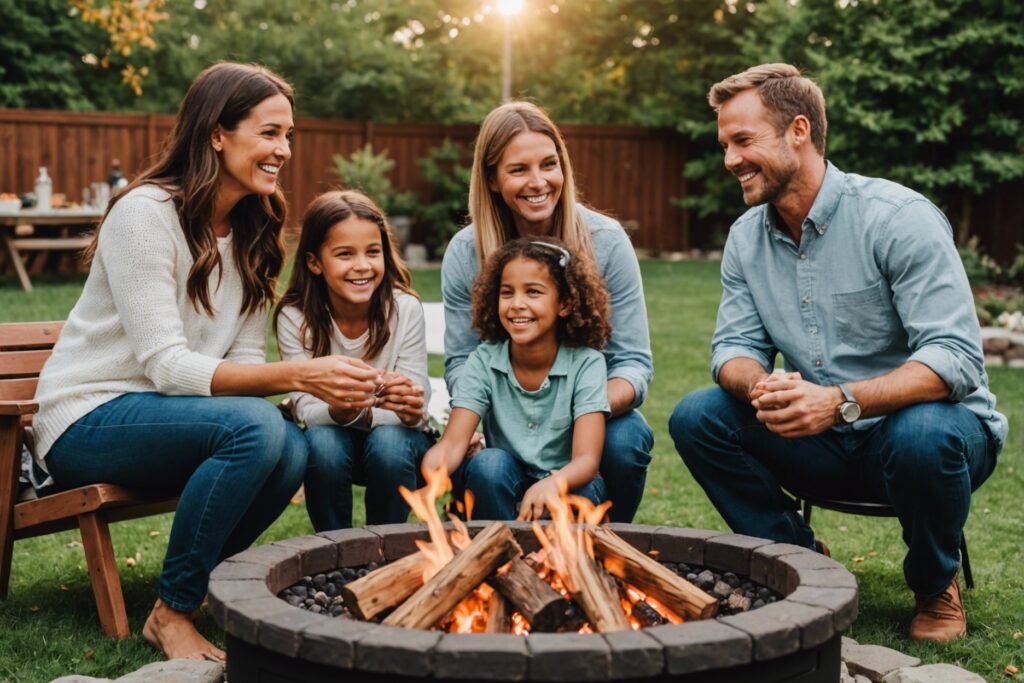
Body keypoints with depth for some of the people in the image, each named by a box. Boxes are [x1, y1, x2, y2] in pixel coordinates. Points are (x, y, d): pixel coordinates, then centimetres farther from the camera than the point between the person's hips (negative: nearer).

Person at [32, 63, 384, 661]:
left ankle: (198, 584, 2)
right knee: (254, 427, -32)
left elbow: (244, 362, 1)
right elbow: (167, 366, -24)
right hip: (88, 419, -6)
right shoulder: (145, 214, -18)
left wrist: (316, 381, -21)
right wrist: (297, 376, -35)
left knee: (293, 450, -24)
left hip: (163, 412, 7)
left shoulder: (253, 231, 5)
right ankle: (172, 613, -14)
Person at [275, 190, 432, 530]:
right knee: (322, 441, -31)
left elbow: (413, 411, -16)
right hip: (334, 438, 0)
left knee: (389, 442, -32)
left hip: (395, 435, 0)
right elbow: (305, 410, -22)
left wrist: (409, 410, -41)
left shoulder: (405, 309, -16)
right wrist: (343, 408, -45)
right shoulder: (295, 318, -15)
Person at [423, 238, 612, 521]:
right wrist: (427, 480, -42)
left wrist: (552, 484, -47)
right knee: (489, 463, -30)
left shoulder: (586, 363, -14)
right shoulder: (484, 361, -9)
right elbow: (451, 445, -17)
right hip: (500, 490, 2)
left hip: (563, 490, -1)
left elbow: (587, 459, -23)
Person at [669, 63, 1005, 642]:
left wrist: (842, 402, -38)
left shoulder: (899, 217, -19)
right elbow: (734, 348, 1)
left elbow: (956, 359, -25)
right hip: (828, 443, 5)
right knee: (696, 417, -12)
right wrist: (759, 386, -25)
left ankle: (937, 584, -6)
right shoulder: (747, 236, 2)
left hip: (942, 425, -5)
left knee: (921, 436, -39)